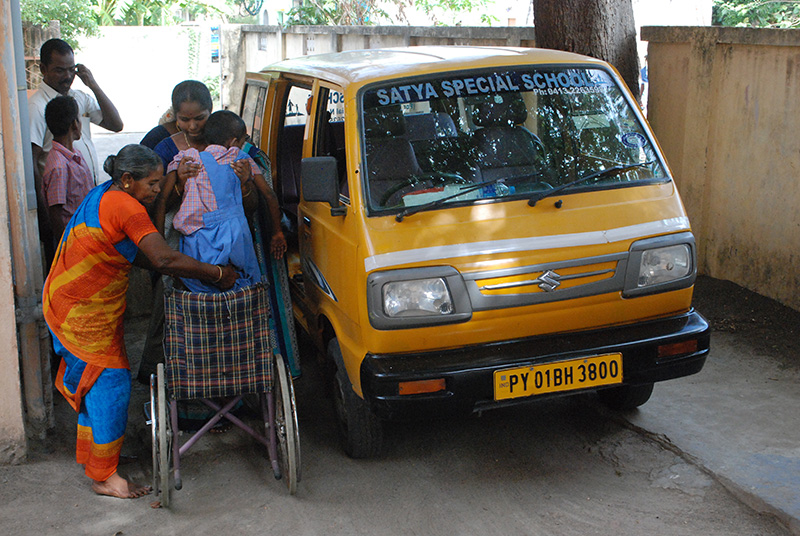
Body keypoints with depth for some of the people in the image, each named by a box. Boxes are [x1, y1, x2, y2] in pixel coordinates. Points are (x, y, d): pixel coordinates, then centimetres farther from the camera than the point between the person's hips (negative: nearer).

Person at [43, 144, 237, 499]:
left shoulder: (105, 196, 10)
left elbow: (134, 254, 13)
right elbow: (164, 259, -33)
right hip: (81, 309, -10)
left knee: (94, 381, 18)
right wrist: (217, 274, -25)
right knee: (111, 382, -5)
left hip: (80, 303, 10)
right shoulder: (125, 207, -22)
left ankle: (90, 454, 33)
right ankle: (104, 477, 3)